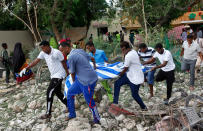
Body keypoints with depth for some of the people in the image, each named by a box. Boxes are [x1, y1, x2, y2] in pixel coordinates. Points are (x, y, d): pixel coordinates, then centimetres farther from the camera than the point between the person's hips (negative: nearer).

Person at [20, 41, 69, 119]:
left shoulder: (57, 52, -19)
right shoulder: (43, 53, 1)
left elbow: (64, 63, -10)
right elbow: (36, 61, -3)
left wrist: (68, 74, -3)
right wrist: (26, 68, -14)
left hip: (59, 75, -8)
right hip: (53, 75, 8)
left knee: (49, 92, -10)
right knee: (58, 92, 14)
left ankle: (48, 114, -2)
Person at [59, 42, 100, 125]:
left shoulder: (71, 57, -19)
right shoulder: (80, 50, 6)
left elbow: (72, 73, -6)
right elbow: (91, 58, 17)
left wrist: (74, 82, 13)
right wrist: (94, 66, 35)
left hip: (88, 81, -10)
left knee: (89, 102, 5)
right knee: (70, 92, 16)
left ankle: (97, 120, 25)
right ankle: (72, 114, 29)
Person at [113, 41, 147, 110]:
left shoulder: (128, 56, -25)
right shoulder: (133, 51, 3)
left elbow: (125, 69, -15)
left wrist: (120, 75, 4)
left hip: (135, 78, -10)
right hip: (130, 75, 10)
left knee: (134, 95, 5)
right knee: (117, 83, 3)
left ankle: (143, 107, 30)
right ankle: (115, 102, 9)